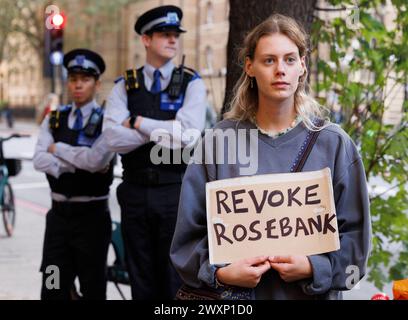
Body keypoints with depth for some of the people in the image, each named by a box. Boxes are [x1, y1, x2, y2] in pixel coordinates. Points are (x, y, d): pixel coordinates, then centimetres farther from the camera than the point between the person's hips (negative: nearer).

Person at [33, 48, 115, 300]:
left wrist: (58, 148, -10)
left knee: (94, 289, 6)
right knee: (53, 289, 7)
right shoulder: (54, 120, 8)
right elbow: (39, 160, -7)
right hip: (59, 214, 4)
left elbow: (97, 160, -23)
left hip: (92, 215, -4)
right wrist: (78, 164, -17)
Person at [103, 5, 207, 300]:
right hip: (135, 190, 2)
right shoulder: (125, 86, 5)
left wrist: (138, 123, -8)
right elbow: (114, 138, -10)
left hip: (176, 191, -2)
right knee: (141, 281, 12)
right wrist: (166, 131, -13)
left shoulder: (191, 83, 1)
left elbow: (189, 135, -15)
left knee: (176, 282, 4)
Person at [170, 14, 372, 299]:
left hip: (312, 292, 0)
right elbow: (190, 233, -2)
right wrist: (219, 273, -18)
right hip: (232, 293, 0)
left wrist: (313, 268, -17)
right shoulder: (219, 141, -5)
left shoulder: (334, 144, -4)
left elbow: (354, 234, -3)